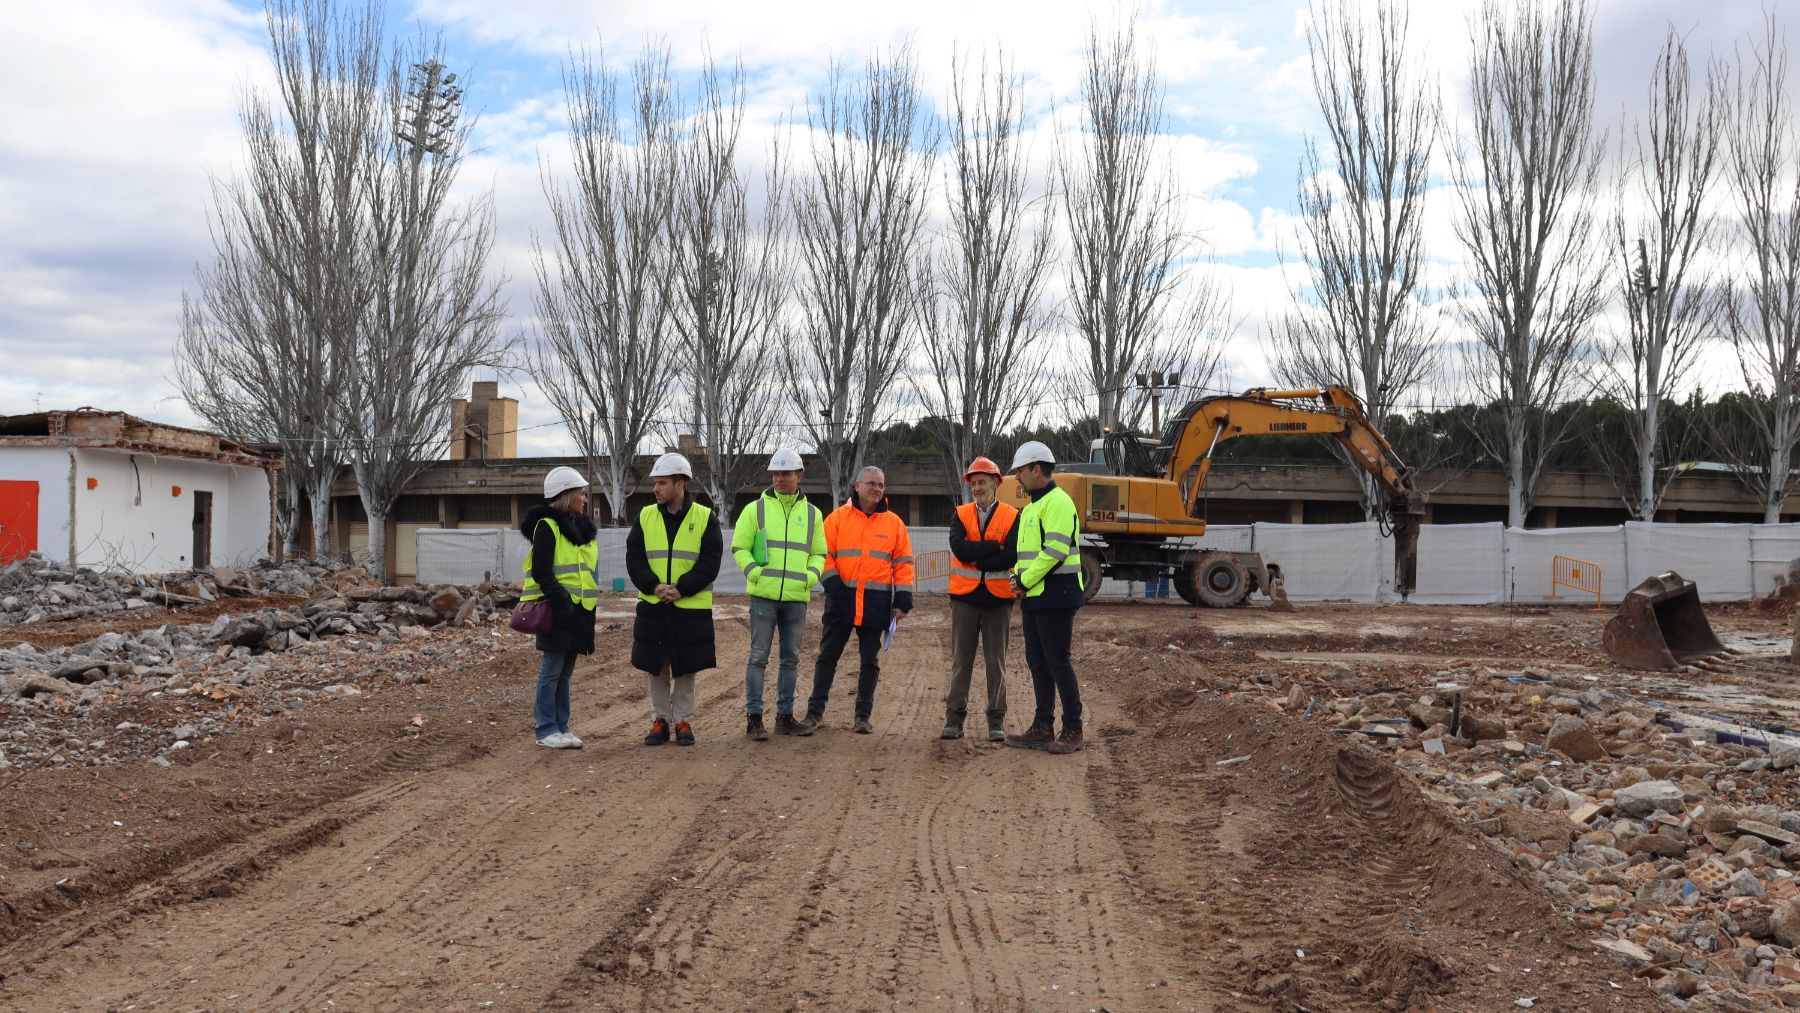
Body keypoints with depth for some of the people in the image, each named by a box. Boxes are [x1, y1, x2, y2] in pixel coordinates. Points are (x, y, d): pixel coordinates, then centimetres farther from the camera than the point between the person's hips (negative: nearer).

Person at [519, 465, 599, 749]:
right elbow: (541, 572, -14)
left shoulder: (581, 527, 17)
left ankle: (562, 727, 17)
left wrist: (591, 598, 13)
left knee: (565, 672, 12)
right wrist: (562, 600, -19)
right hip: (558, 610, -8)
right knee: (552, 670, -3)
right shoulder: (547, 526, -8)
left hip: (580, 610, 8)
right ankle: (546, 731, 3)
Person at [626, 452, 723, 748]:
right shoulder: (645, 516, 5)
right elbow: (634, 559, 1)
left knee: (685, 669, 6)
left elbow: (710, 563, -7)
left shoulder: (705, 518, -3)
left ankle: (683, 721, 17)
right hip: (652, 605, 2)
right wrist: (654, 587, -14)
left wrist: (681, 589, -18)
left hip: (690, 607, -2)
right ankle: (659, 721, 19)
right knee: (656, 667, 8)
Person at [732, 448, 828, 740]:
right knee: (758, 657, -2)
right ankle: (753, 718, 2)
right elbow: (739, 547, 3)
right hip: (763, 595, -3)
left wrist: (811, 575, -3)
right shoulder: (756, 509, 3)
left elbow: (819, 553, 16)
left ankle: (785, 716, 17)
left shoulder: (812, 514, 11)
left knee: (791, 659, 9)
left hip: (797, 597, 3)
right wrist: (754, 572, -13)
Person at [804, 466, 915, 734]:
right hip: (841, 600, -1)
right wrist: (833, 584, -10)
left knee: (870, 660, 7)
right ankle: (814, 711, 12)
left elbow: (903, 563, 6)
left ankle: (863, 715, 15)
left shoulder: (893, 522, 6)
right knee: (828, 656, 4)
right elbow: (824, 555, 2)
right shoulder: (838, 518, 3)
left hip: (876, 603, 1)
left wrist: (902, 601, 0)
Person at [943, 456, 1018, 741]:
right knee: (961, 659, 5)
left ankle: (996, 721, 10)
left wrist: (976, 557, -14)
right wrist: (995, 547, -16)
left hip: (998, 598, -1)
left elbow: (1012, 555, -14)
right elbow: (959, 547, -13)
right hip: (964, 597, 2)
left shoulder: (1012, 516, 0)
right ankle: (954, 718, 10)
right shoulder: (961, 514, 6)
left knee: (996, 660, 5)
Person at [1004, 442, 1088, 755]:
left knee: (1057, 661, -6)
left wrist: (1025, 580, -15)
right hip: (1034, 597, 10)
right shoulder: (1032, 506, 19)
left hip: (1055, 596, -10)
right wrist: (1019, 578, 5)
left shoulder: (1057, 502, -13)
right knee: (1038, 662, 11)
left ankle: (1073, 731, 2)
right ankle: (1043, 728, 18)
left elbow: (1055, 550, -22)